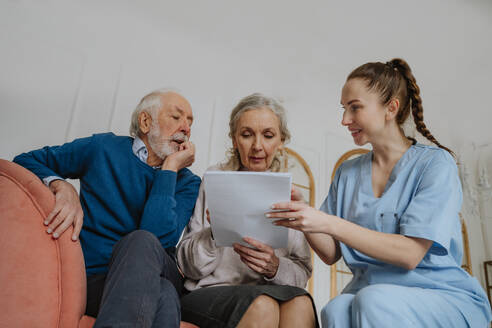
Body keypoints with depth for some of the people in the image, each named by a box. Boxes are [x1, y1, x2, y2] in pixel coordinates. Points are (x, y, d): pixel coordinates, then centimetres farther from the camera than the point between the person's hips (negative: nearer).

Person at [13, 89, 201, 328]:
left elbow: (158, 236, -14)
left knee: (142, 241, -34)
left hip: (157, 274, 3)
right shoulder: (103, 148, 7)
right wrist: (61, 187, -9)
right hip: (94, 279, -2)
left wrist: (170, 167, -10)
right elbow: (24, 162, 12)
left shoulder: (187, 182, 5)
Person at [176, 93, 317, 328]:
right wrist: (214, 233, -20)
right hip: (206, 295, -2)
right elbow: (190, 266, 1)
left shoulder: (289, 194, 9)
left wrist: (275, 267, -16)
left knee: (300, 303, -30)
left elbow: (302, 272, 7)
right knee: (262, 304, -33)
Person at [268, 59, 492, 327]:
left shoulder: (435, 163, -6)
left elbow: (410, 254, -17)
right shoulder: (347, 172, 8)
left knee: (374, 299, -33)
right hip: (367, 292, 3)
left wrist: (328, 223, -24)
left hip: (442, 296, -2)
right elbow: (331, 254, 6)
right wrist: (303, 219, -13)